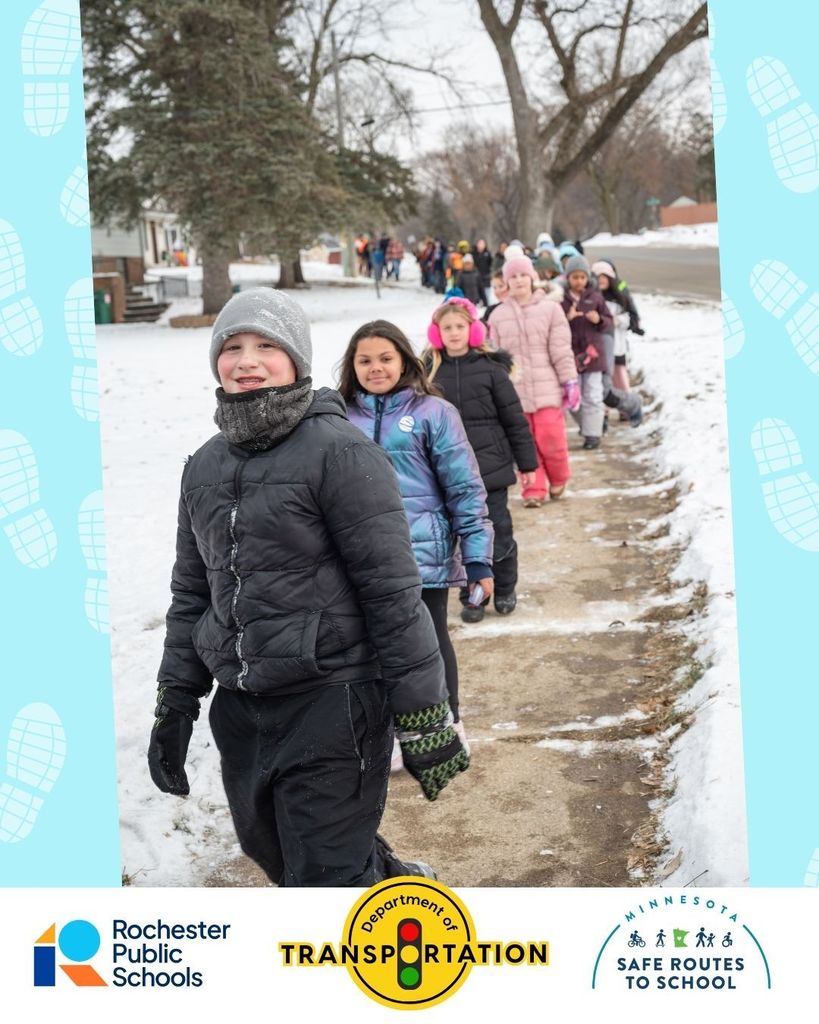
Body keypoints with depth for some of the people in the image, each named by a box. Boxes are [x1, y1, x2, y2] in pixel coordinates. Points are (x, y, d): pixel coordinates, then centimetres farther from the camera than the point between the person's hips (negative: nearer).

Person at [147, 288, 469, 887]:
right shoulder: (205, 466, 8)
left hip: (332, 700, -7)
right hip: (240, 709, 7)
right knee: (275, 853, 21)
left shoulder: (340, 452, -12)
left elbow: (393, 590, -13)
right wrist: (175, 703, 15)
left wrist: (424, 718, -12)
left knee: (325, 879, -1)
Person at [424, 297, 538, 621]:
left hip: (491, 466, -1)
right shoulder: (429, 371, 2)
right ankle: (472, 597, 21)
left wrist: (527, 462, 1)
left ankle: (505, 590, 26)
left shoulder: (490, 368, -4)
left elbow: (514, 419, -1)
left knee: (498, 533, 6)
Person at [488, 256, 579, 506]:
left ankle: (558, 479, 19)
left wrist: (570, 381, -4)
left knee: (550, 436, -7)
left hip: (546, 386, -2)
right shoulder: (498, 316, 9)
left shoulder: (550, 309, 2)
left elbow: (561, 350, 0)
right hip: (514, 390, 2)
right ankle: (534, 489, 12)